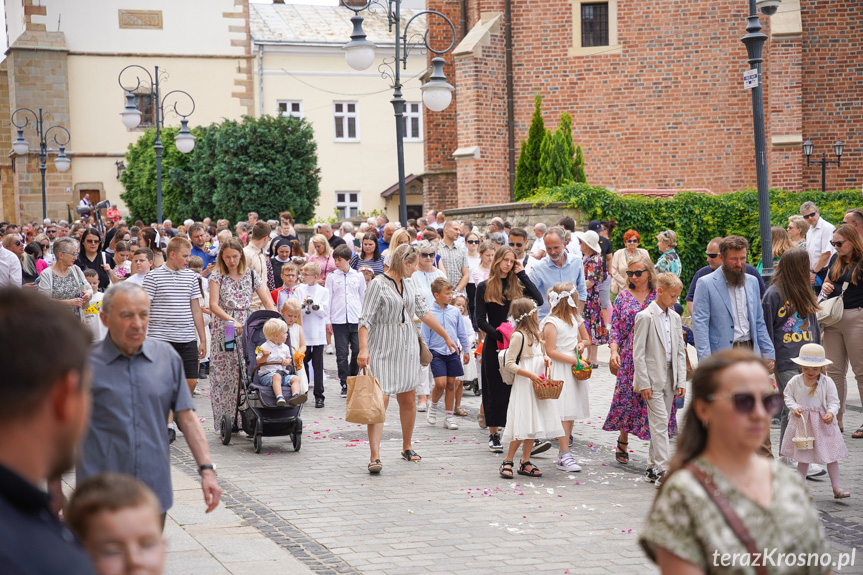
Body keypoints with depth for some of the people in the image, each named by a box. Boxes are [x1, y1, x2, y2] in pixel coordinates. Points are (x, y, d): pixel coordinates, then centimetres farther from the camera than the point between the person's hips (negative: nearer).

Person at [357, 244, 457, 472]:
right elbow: (366, 319, -16)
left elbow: (423, 312, 22)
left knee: (408, 401, 10)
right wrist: (363, 349, -27)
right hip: (383, 350, -7)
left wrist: (446, 336, 26)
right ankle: (374, 456, -15)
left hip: (407, 349, 7)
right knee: (380, 401, -13)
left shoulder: (408, 283, 13)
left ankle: (407, 447, 29)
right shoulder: (378, 284, -10)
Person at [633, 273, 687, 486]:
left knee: (661, 424, 9)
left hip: (669, 379, 6)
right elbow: (638, 353, -11)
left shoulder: (675, 318, 11)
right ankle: (663, 471, -13)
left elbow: (680, 353, 13)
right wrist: (644, 383, -15)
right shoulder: (645, 317, -8)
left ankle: (653, 467, 17)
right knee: (660, 423, -11)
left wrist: (681, 382, 6)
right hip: (653, 379, -6)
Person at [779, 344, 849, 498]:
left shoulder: (827, 382, -7)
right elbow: (788, 396, 7)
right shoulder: (795, 381, -2)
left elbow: (834, 401, -6)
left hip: (823, 423, -1)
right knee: (803, 456, 7)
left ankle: (836, 488, 6)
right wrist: (794, 407, -12)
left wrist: (831, 413, -26)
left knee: (831, 455, 0)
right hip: (802, 422, 1)